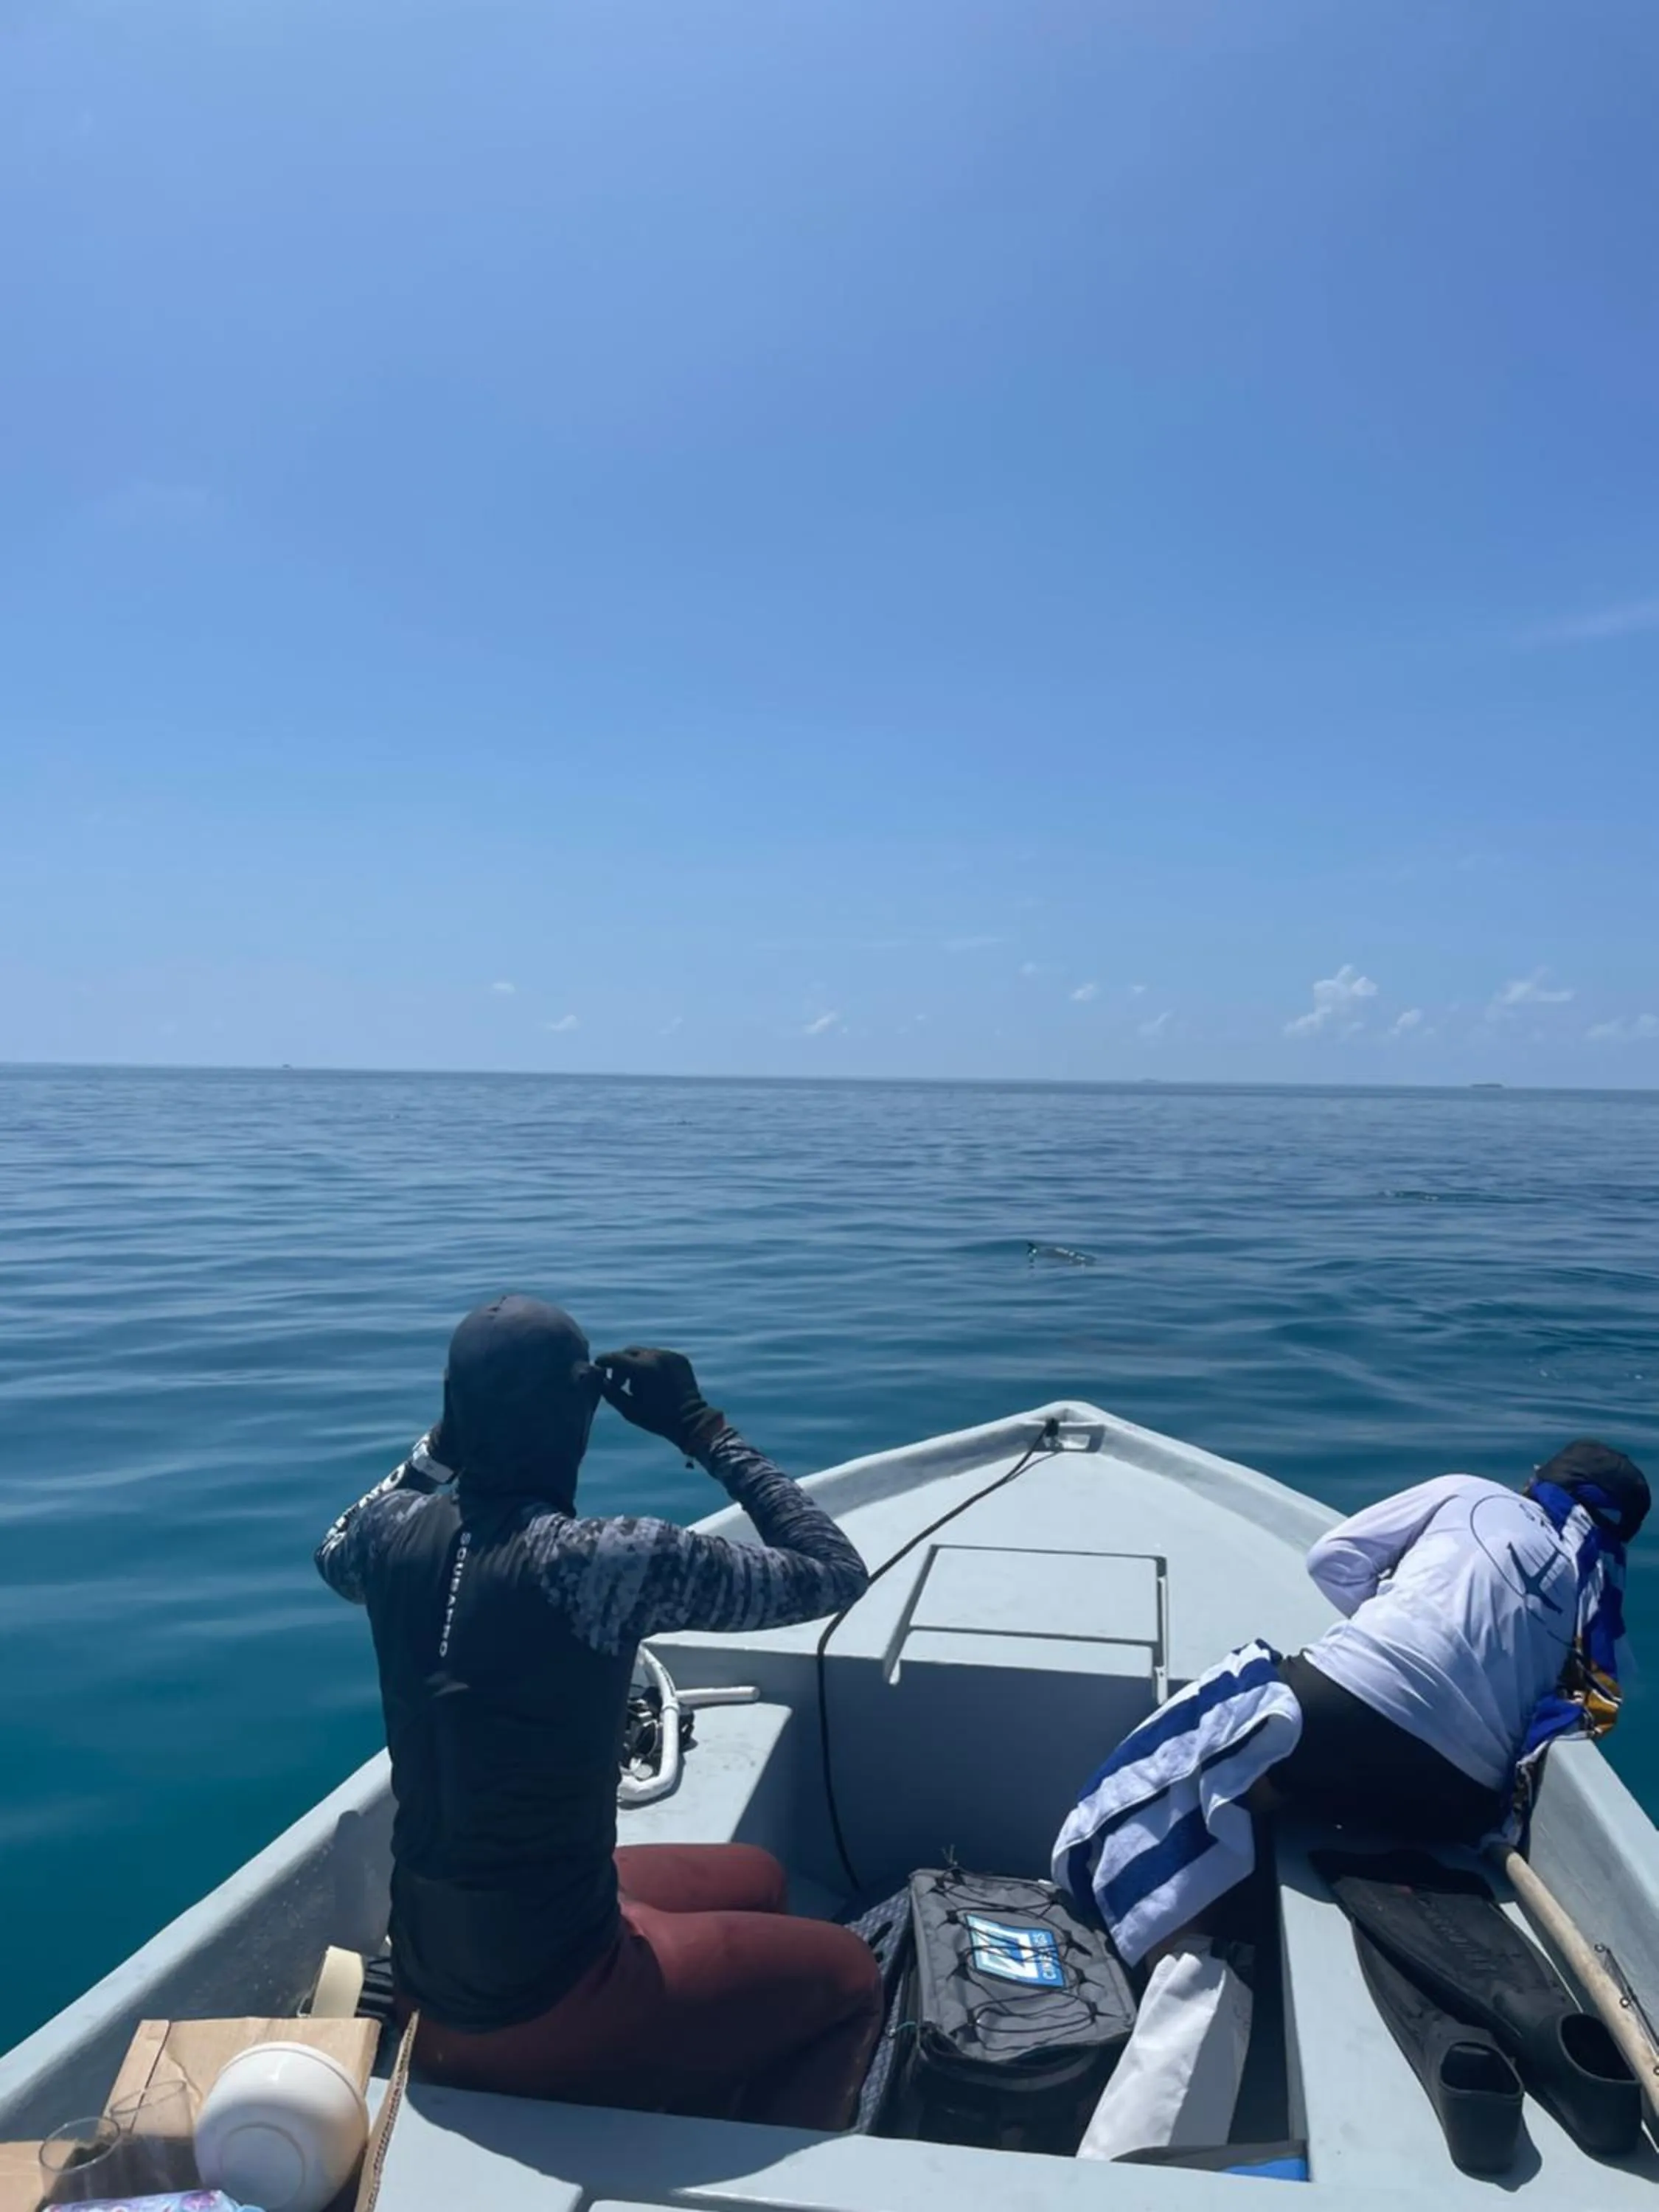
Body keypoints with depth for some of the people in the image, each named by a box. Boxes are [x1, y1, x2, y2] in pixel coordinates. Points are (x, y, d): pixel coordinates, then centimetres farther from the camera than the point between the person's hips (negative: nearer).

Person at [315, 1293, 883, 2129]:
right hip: (538, 2006, -7)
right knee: (846, 1975, 17)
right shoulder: (609, 1560, -28)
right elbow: (836, 1572, -16)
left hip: (427, 1976, 7)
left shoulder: (393, 1536, -9)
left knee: (755, 1881, 27)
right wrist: (702, 1429, -11)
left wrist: (448, 1437, 9)